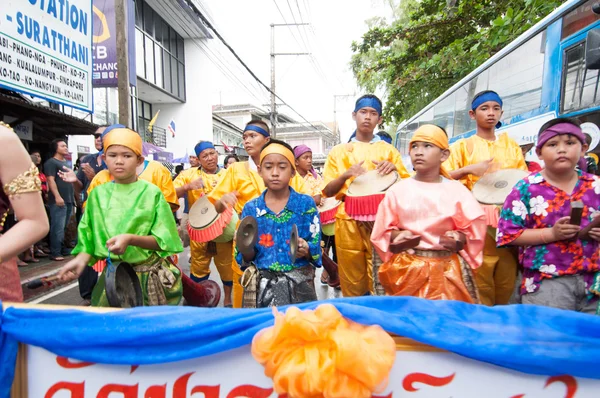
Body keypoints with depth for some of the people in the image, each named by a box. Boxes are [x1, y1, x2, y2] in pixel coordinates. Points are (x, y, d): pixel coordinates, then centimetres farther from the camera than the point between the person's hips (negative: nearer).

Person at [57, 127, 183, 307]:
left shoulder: (151, 193, -8)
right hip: (112, 276, 3)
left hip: (151, 276, -2)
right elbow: (90, 238, 6)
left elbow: (163, 241, -11)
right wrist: (81, 260, -12)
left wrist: (131, 239, -24)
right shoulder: (98, 194, 2)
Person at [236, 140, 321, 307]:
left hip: (299, 284, -1)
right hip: (263, 285, 1)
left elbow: (316, 249, -4)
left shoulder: (306, 204, -3)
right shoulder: (250, 208, 1)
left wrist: (306, 251, -24)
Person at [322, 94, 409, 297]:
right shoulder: (338, 151, 11)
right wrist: (346, 175, -12)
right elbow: (328, 191, 6)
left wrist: (394, 170, -10)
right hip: (349, 221, 0)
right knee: (352, 283, 5)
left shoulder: (388, 150, 13)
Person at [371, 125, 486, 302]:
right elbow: (382, 230, 3)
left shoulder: (456, 190, 1)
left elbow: (474, 228, 3)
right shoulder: (398, 190, 0)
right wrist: (397, 235, -16)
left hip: (447, 269, 1)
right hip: (407, 268, 0)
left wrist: (459, 237, -16)